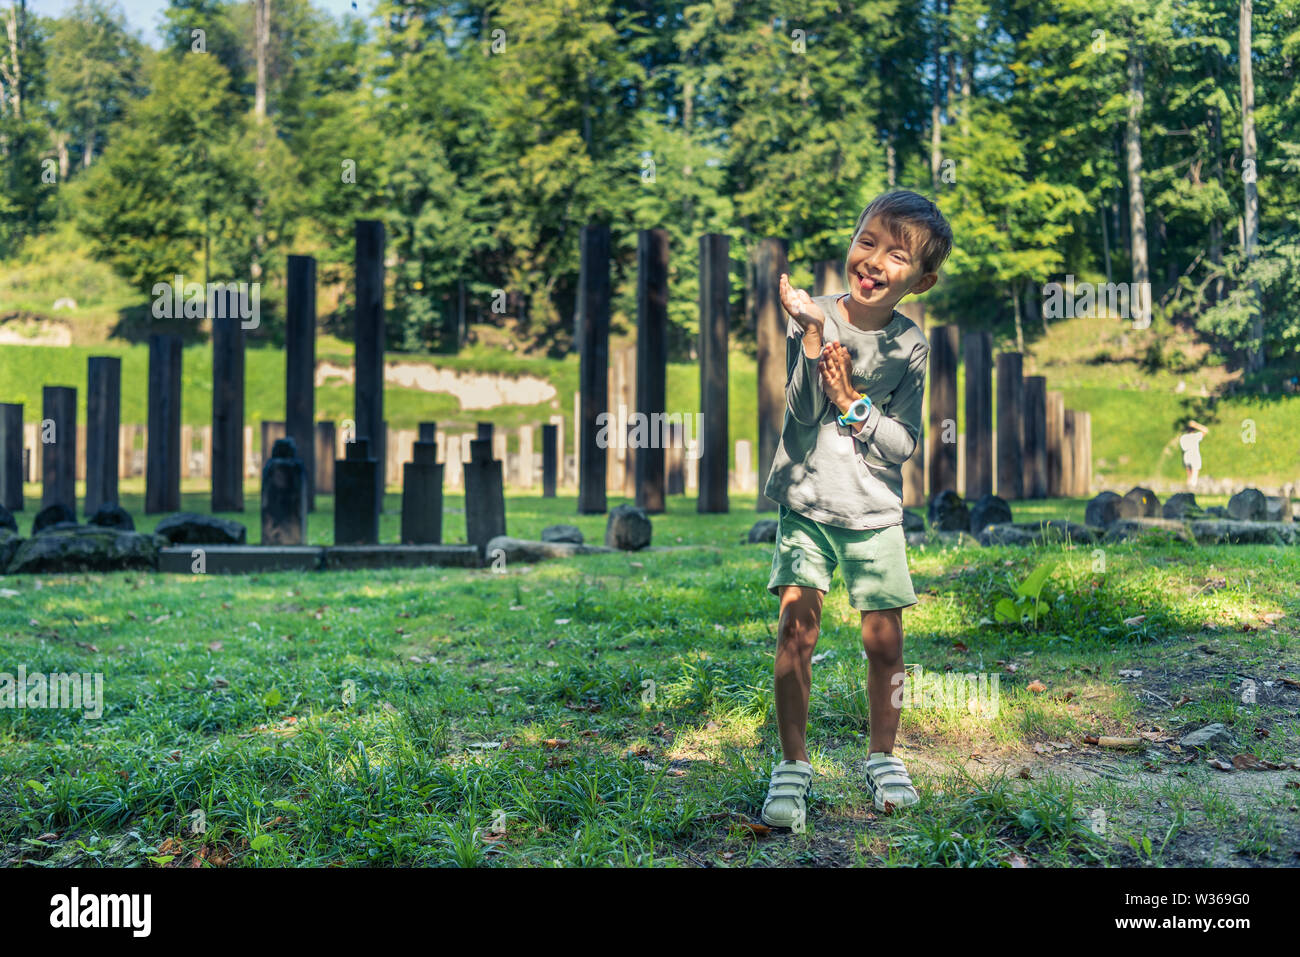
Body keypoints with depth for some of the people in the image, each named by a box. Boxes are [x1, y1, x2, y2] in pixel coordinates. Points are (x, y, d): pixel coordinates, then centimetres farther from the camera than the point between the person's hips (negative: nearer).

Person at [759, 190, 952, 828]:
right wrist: (813, 337, -29)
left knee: (884, 639, 3)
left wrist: (853, 403, -17)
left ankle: (883, 757, 24)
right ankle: (793, 764, 3)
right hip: (807, 501, -1)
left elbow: (903, 444, -5)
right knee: (797, 625, -10)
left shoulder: (909, 346, -4)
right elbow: (802, 412, -18)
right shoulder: (811, 318, -7)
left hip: (876, 510, 1)